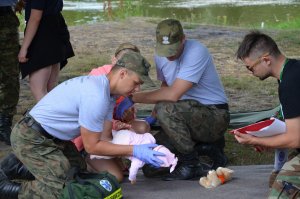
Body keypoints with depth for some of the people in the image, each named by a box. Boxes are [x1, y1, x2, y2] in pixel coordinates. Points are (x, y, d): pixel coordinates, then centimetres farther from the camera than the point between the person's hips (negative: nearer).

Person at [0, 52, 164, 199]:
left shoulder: (106, 89, 4)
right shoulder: (96, 96, -27)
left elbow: (104, 138, 5)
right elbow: (92, 146, -19)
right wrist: (134, 151, -18)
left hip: (52, 137, 10)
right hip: (31, 138, -10)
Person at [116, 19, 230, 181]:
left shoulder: (196, 52, -23)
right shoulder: (161, 56, 1)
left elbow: (173, 94, -29)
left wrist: (133, 98, -23)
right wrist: (153, 118, -1)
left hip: (215, 116, -8)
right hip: (190, 116, 8)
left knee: (166, 109, -33)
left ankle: (192, 165, -15)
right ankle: (206, 146, 11)